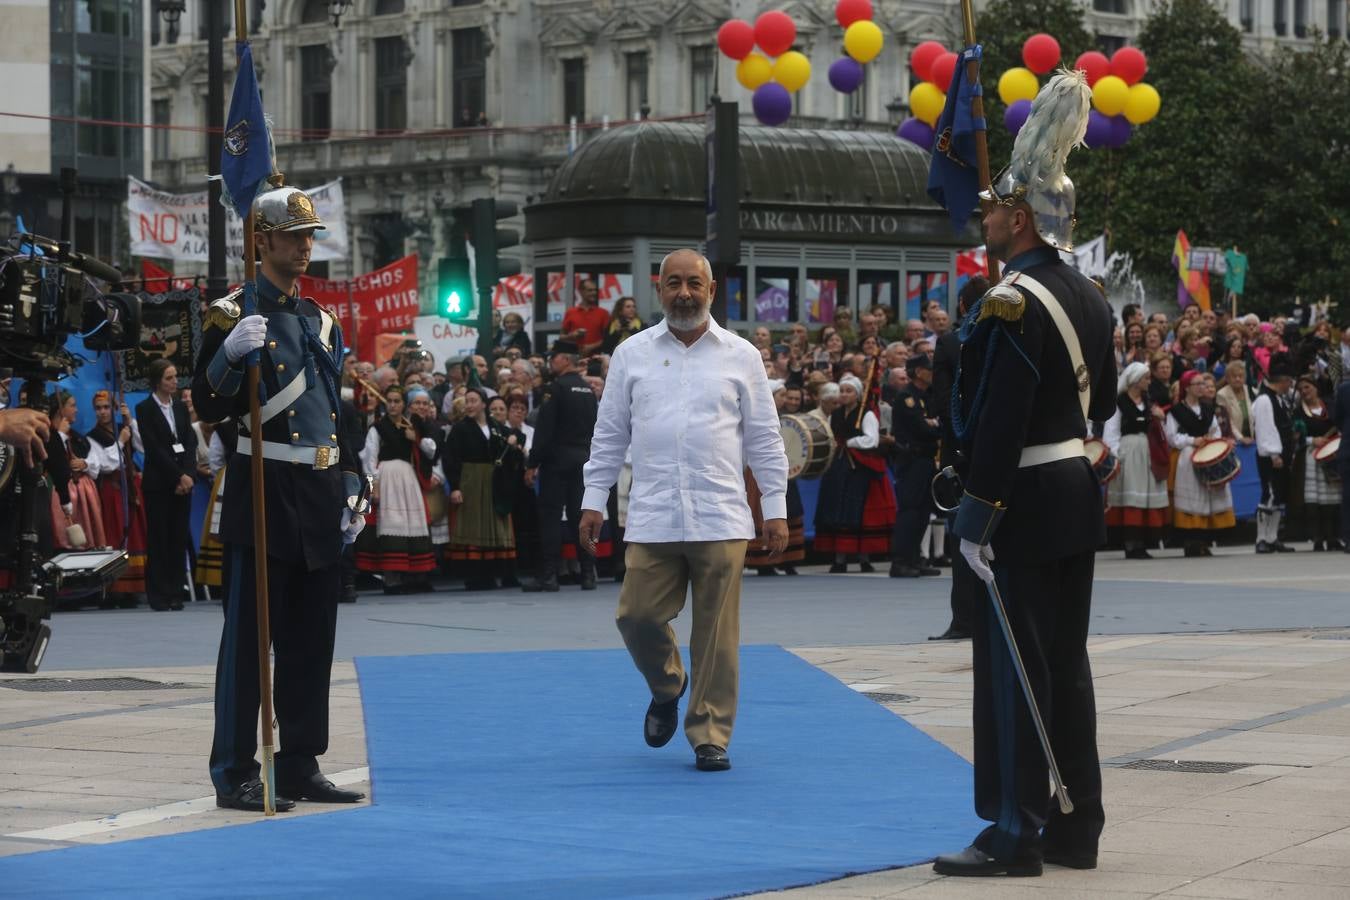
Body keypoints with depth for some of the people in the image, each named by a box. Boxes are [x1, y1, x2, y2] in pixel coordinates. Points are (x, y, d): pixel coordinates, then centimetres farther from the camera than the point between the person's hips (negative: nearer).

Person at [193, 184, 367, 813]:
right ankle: (234, 773, -2)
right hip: (263, 496, -7)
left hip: (320, 500, 7)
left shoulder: (324, 321, 16)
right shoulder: (234, 314, -4)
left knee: (312, 640, 9)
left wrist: (351, 492, 15)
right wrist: (229, 355, -27)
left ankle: (301, 767, 16)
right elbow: (209, 408, -9)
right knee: (248, 637, -5)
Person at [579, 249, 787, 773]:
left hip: (720, 520, -1)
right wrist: (593, 500, 6)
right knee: (637, 616, -3)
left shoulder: (740, 356, 6)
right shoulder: (633, 354, 8)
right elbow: (609, 434, 11)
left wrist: (776, 508, 2)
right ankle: (666, 689, 28)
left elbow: (764, 439, 7)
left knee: (716, 634, -1)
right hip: (653, 518, 1)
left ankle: (709, 736, 10)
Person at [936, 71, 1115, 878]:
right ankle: (1076, 827, 16)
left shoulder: (1011, 304, -17)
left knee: (1014, 666, -5)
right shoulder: (1088, 297, 12)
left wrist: (976, 517, -19)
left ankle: (1017, 834, -4)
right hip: (1080, 494, 9)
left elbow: (999, 422, -21)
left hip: (1025, 504, -9)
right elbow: (1104, 401, 19)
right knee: (1065, 663, 12)